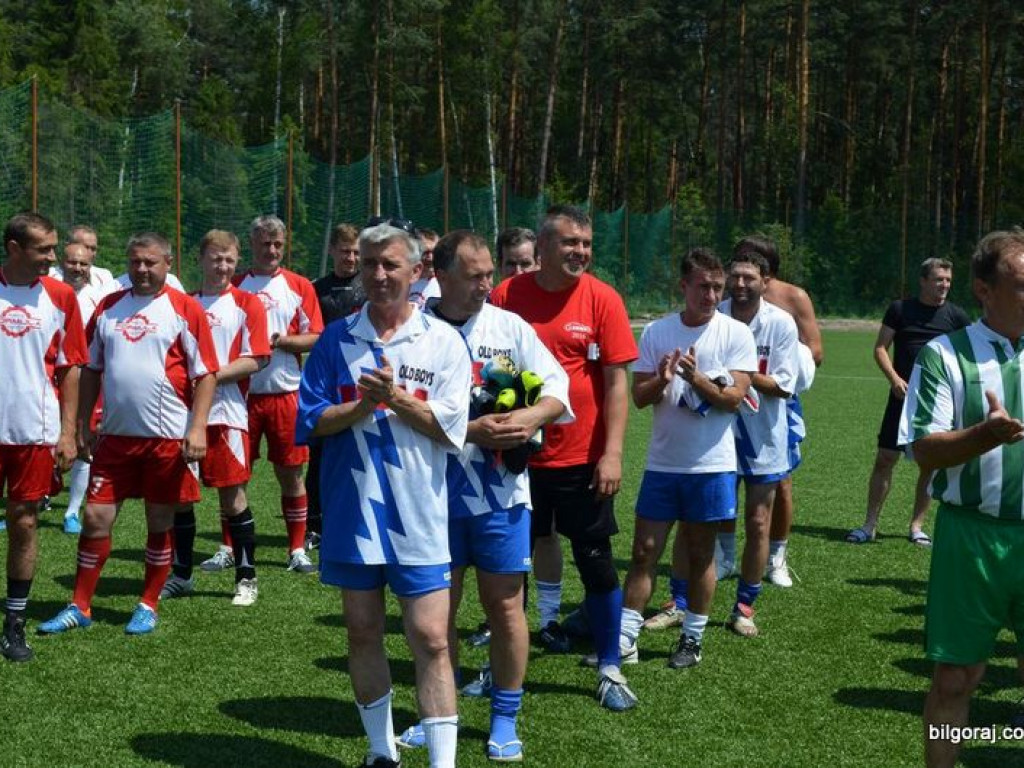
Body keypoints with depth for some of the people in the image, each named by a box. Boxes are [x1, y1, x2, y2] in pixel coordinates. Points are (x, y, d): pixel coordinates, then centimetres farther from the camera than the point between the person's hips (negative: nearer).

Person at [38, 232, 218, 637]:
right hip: (115, 436, 4)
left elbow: (206, 374, -6)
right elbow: (91, 370, 14)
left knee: (160, 524, 6)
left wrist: (198, 428, -15)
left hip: (168, 437, -3)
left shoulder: (185, 308, -4)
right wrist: (83, 426, 9)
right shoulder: (108, 307, 9)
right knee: (95, 518, 4)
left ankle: (148, 607, 20)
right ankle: (79, 607, 15)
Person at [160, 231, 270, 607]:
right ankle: (180, 575, 20)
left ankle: (246, 577, 9)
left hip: (225, 412, -4)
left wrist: (210, 375, -15)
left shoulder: (246, 304, 0)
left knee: (232, 493, -2)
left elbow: (256, 359, -8)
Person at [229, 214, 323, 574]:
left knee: (291, 473, 4)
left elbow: (315, 338, -1)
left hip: (286, 393, -1)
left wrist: (282, 340, -16)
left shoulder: (299, 287, 4)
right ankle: (229, 549, 15)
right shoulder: (234, 286, 6)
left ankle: (298, 549, 13)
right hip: (242, 393, 1)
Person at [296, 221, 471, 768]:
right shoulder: (336, 340, 3)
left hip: (418, 517, -2)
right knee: (362, 632, 12)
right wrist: (363, 405, -15)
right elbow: (309, 422, 0)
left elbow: (451, 426, -8)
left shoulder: (443, 341, -2)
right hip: (350, 511, 3)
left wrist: (395, 397, -16)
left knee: (431, 639, -5)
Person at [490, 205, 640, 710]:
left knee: (596, 563, 4)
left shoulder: (602, 299, -5)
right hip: (519, 455, 2)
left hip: (582, 459, -1)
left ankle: (609, 669, 18)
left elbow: (616, 381, -6)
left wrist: (612, 453, -12)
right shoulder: (506, 296, -2)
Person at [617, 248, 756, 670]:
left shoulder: (736, 333, -4)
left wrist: (696, 378, -25)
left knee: (701, 555, 8)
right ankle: (625, 638, 10)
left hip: (712, 464, -2)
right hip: (662, 461, 2)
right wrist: (661, 380, -20)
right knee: (644, 551, 3)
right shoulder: (656, 332, 2)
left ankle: (692, 638, 21)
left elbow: (734, 398, -11)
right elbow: (639, 397, 0)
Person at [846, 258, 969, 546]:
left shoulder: (955, 315, 4)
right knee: (885, 458, -2)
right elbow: (880, 348, 2)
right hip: (903, 395, -1)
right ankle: (870, 525, 7)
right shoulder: (900, 309, 2)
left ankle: (916, 525, 18)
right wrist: (894, 378, -14)